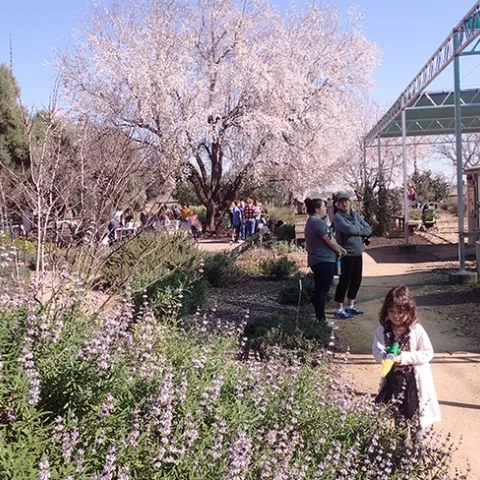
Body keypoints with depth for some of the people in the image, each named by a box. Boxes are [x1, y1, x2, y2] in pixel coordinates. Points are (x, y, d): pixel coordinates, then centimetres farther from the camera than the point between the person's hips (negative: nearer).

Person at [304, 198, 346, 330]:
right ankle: (321, 320, 1)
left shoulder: (312, 222, 16)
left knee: (319, 291, 16)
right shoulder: (318, 222, -18)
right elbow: (330, 241, -15)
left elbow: (328, 239, 21)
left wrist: (339, 248, 15)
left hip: (317, 261, 11)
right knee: (322, 291, -5)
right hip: (324, 261, -11)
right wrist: (339, 251, 2)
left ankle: (319, 318, 24)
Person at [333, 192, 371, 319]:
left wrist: (356, 231, -9)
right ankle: (339, 310, 3)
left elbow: (368, 230, 7)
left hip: (358, 253, 7)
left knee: (356, 280, 13)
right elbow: (348, 229, -24)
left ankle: (350, 306, 27)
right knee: (344, 281, -5)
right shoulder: (338, 217, -9)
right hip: (346, 254, -7)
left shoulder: (356, 215, 12)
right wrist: (361, 230, -7)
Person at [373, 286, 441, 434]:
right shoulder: (382, 330, -7)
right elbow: (376, 350, -2)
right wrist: (385, 356, -25)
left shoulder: (417, 330, -15)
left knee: (412, 413, 8)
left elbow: (428, 353, -13)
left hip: (413, 378, -3)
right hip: (392, 377, 3)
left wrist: (405, 357, -23)